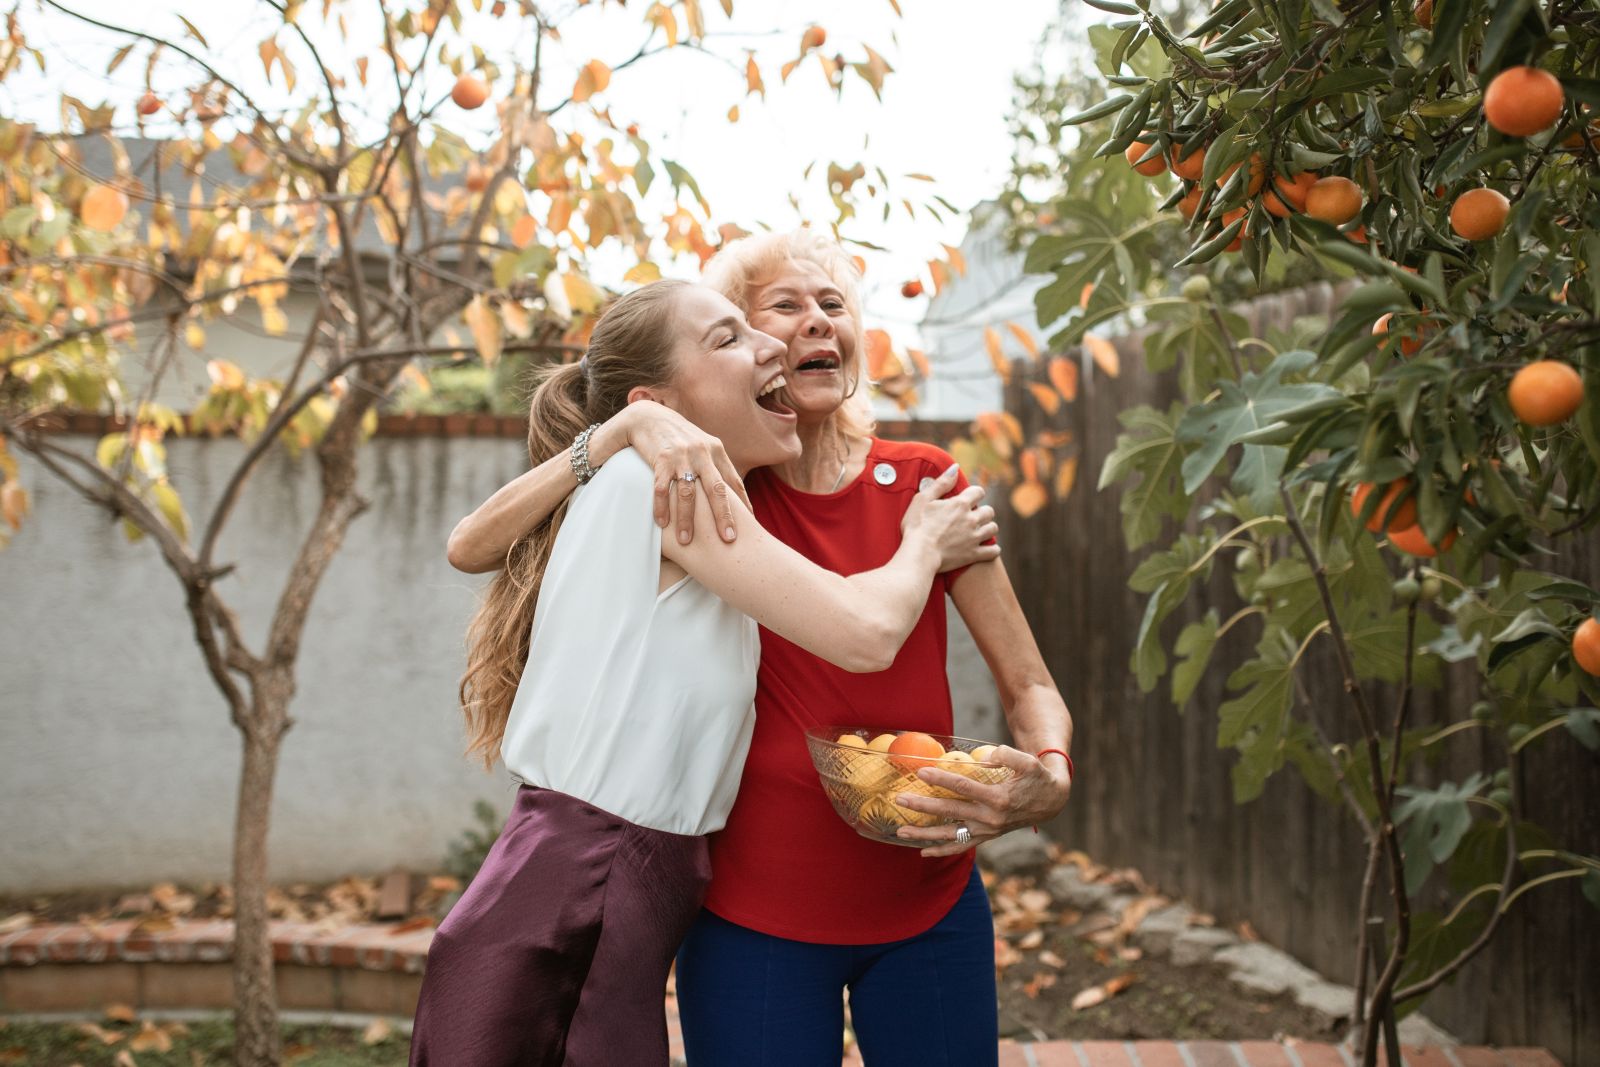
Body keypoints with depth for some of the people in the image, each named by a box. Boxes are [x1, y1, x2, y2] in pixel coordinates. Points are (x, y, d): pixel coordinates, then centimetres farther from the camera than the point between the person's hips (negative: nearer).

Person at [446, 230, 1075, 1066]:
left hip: (928, 907, 2)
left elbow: (1029, 686, 2)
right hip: (754, 914, -2)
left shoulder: (921, 485, -1)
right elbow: (472, 548, -15)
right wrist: (627, 426, -26)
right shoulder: (707, 489, -5)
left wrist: (1048, 780, -20)